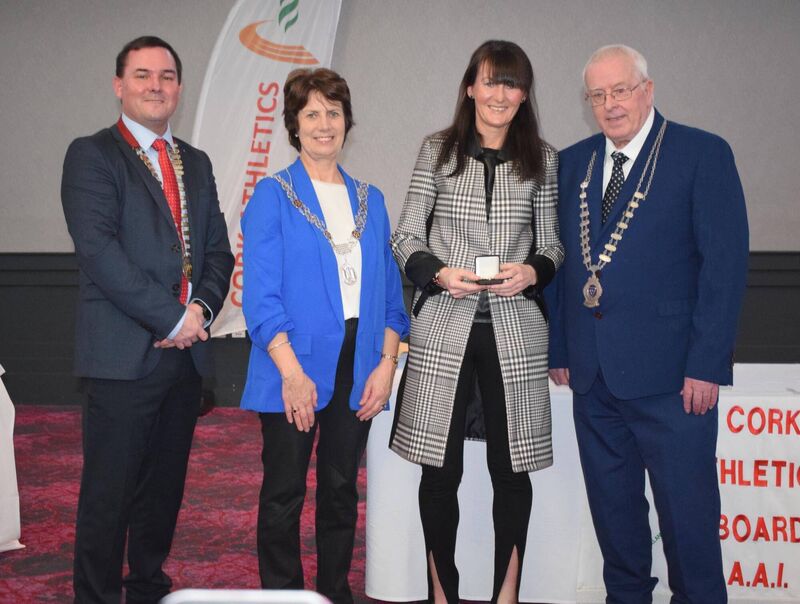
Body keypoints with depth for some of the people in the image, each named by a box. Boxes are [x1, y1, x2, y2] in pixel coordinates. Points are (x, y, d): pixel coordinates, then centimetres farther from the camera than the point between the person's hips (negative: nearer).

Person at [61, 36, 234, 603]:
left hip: (186, 349, 6)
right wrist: (172, 317, -15)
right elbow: (98, 250, -14)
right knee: (109, 493, -1)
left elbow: (218, 251, 15)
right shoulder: (91, 154, -2)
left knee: (164, 487, 15)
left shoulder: (196, 163, 17)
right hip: (124, 353, -6)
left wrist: (202, 308, -5)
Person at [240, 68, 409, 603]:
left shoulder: (370, 200, 12)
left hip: (358, 368, 4)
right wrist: (292, 371, -18)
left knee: (342, 490, 13)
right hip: (294, 366, -4)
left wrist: (387, 364, -2)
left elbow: (390, 291, 10)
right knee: (284, 493, 4)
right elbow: (260, 294, -10)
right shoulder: (273, 195, -2)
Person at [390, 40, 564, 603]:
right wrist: (439, 273, -13)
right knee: (440, 469, 5)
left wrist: (532, 271, -11)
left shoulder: (543, 159, 8)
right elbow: (406, 236, 5)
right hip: (444, 327, -1)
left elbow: (553, 244, 10)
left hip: (515, 328, 1)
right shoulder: (438, 150, 5)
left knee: (511, 466, 7)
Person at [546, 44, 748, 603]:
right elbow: (560, 261, 13)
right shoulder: (572, 162, 11)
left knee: (687, 505, 4)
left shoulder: (703, 154, -4)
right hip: (592, 371, 5)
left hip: (670, 371, -5)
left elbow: (726, 263, -9)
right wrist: (559, 350, 8)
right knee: (612, 504, 16)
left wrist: (706, 364, -14)